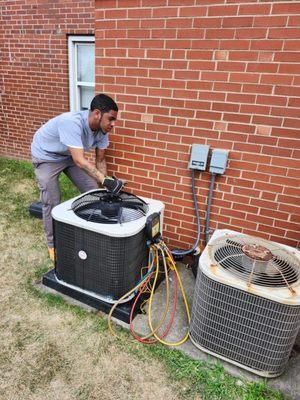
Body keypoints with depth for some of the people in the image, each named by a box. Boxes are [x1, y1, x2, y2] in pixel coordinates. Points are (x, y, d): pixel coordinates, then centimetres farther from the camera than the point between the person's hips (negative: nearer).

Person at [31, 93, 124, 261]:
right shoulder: (72, 122, -40)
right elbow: (80, 161, -47)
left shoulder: (102, 129, -18)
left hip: (70, 155, 6)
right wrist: (105, 180, -54)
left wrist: (104, 187, -17)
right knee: (52, 203, -5)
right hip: (46, 156, -6)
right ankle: (53, 244, 17)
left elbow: (100, 160, -9)